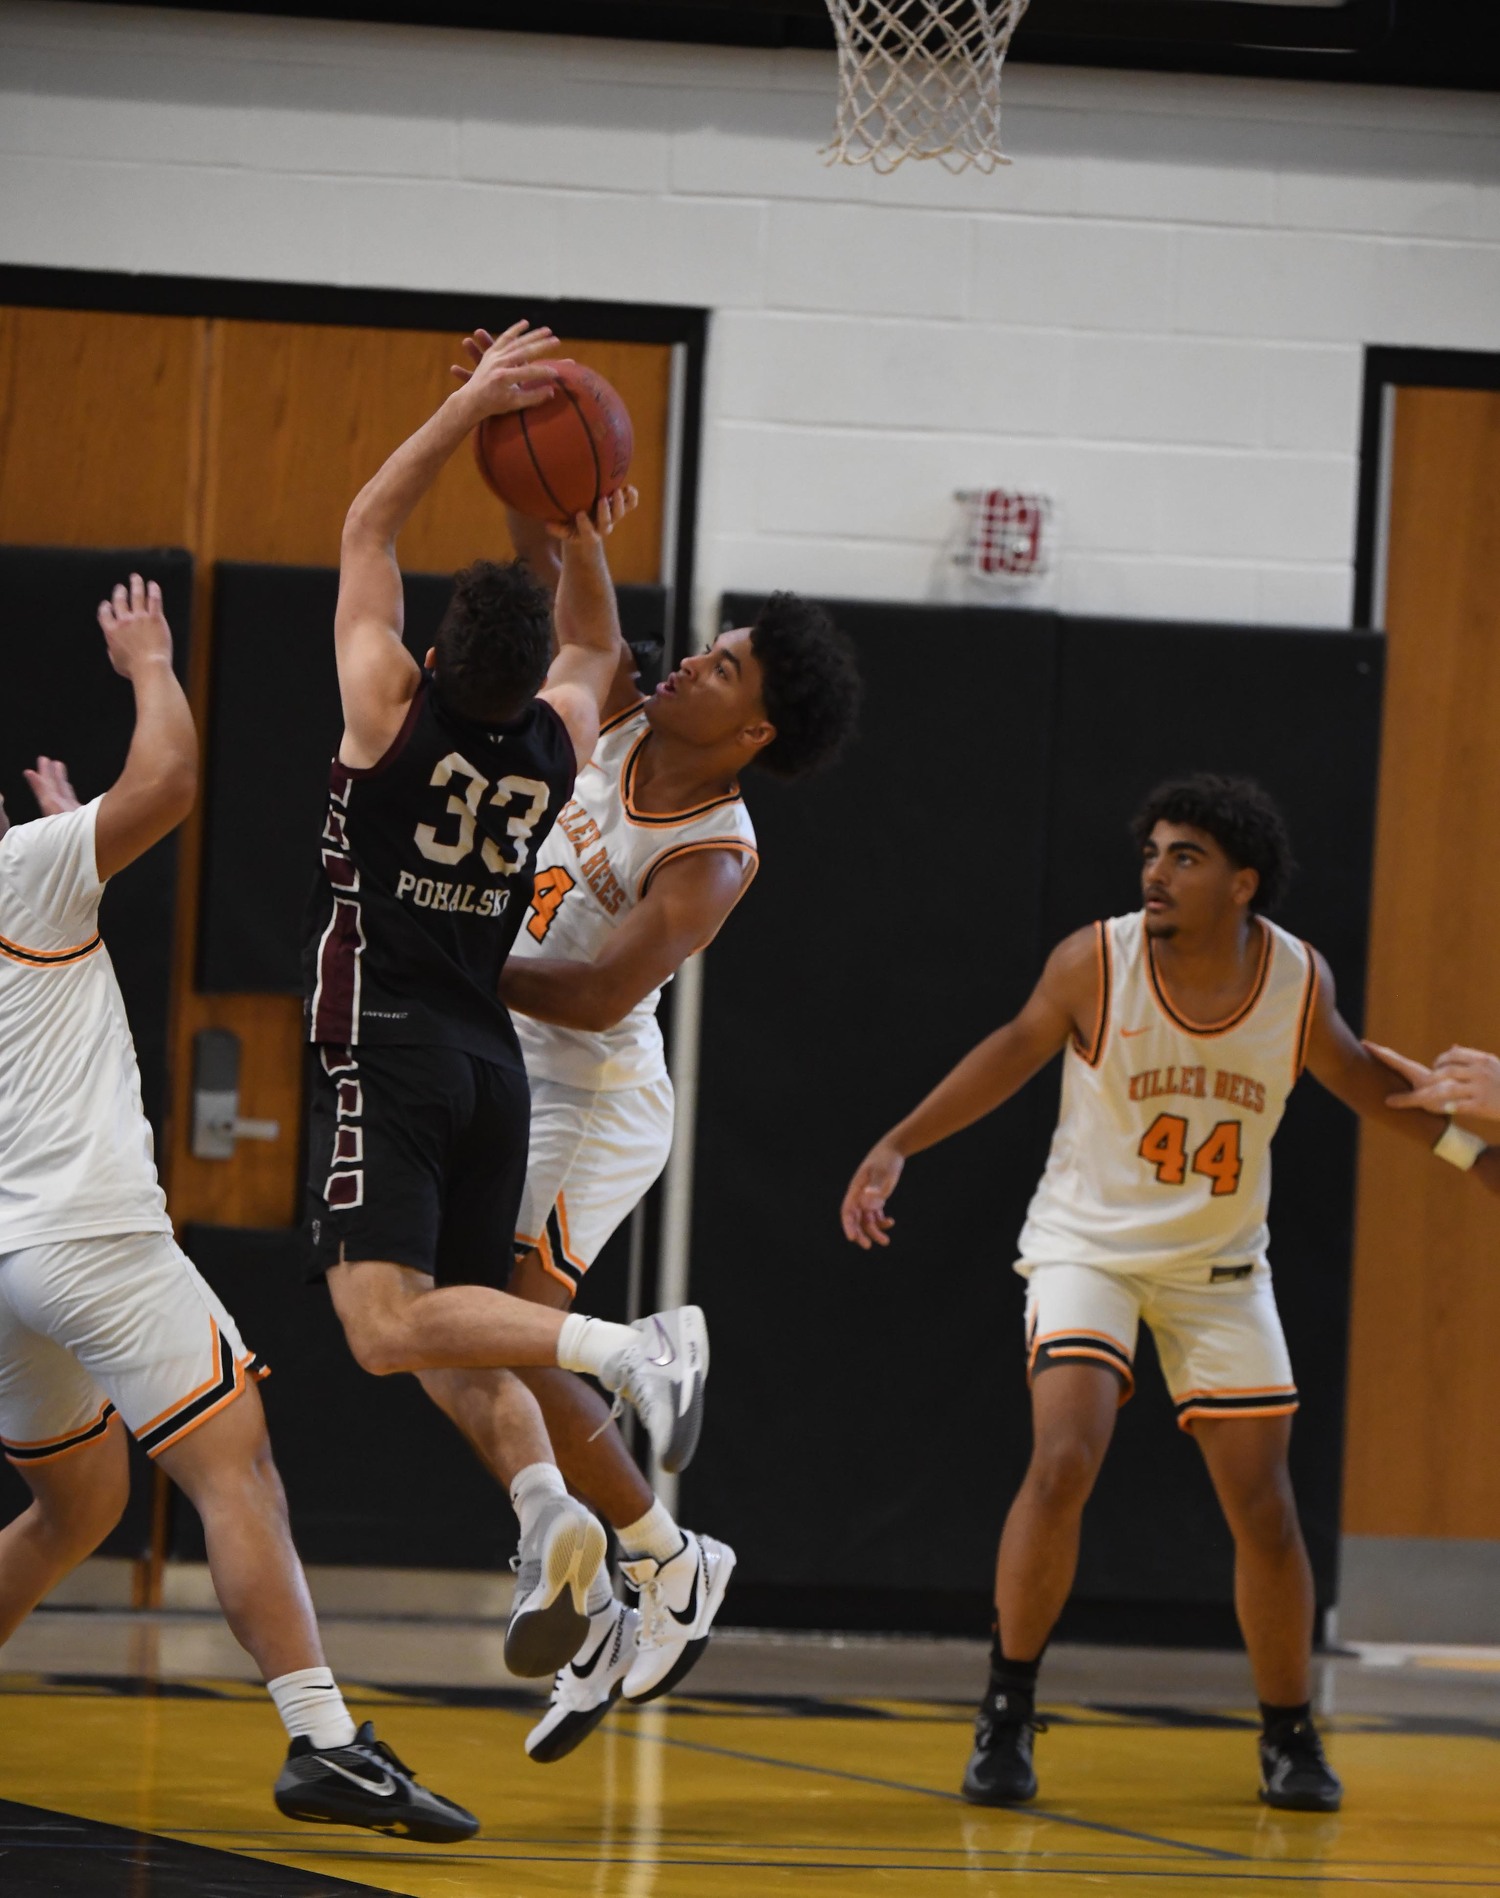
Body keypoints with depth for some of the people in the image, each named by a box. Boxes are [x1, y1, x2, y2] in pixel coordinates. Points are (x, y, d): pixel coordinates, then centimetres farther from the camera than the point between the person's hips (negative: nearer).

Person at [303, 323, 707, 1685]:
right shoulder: (558, 741, 7)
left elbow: (369, 530, 5)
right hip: (492, 1060, 6)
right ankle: (551, 1514, -12)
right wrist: (582, 542, 12)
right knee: (457, 1342, 11)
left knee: (389, 1322, -18)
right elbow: (596, 646, 29)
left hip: (386, 1050, -6)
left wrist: (469, 410, 0)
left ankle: (627, 1349, -34)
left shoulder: (395, 711, -6)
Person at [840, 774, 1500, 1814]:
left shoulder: (1300, 980, -13)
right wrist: (898, 1145, -3)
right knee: (1065, 1462, -22)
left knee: (1266, 1511, 0)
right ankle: (1008, 1715, -8)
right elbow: (1020, 1047, -1)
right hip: (1089, 1245, -2)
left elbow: (1361, 1081, 6)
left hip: (1220, 1266, 2)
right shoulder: (1096, 963, -19)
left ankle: (1291, 1738, 20)